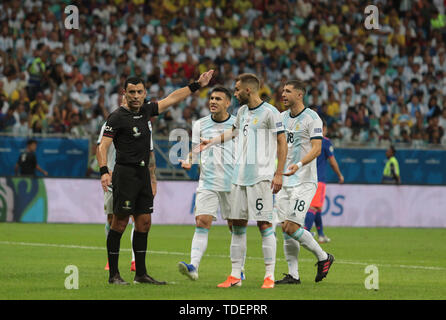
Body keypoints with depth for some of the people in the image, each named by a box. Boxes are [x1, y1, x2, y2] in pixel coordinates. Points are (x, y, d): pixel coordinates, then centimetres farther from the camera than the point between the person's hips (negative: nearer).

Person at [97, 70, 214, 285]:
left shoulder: (145, 111, 12)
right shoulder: (118, 117, -8)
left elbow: (172, 99, 24)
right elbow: (103, 146, -14)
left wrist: (197, 85, 29)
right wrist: (104, 171, -28)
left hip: (143, 173, 8)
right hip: (125, 172, -8)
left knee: (144, 222, 8)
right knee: (120, 223, -6)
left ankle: (141, 274, 14)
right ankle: (113, 275, -2)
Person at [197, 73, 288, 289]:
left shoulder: (269, 113, -8)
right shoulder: (242, 111, 15)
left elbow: (282, 143, -8)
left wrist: (279, 174, -12)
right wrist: (212, 141, 38)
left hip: (261, 177, -8)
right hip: (239, 177, 8)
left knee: (264, 224, -7)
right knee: (237, 224, 6)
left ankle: (269, 276, -4)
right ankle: (235, 275, 10)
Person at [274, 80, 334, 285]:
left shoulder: (311, 118, -9)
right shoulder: (282, 117, 13)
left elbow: (316, 148, -16)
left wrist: (299, 164, -31)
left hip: (304, 181, -7)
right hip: (285, 182, 7)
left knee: (291, 227, -14)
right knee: (287, 230, 3)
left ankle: (323, 257, 4)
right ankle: (293, 274, 8)